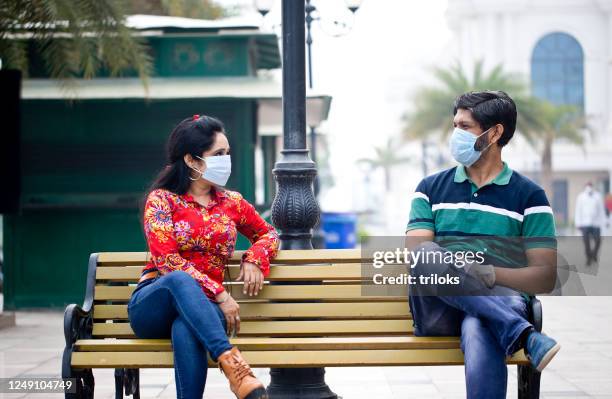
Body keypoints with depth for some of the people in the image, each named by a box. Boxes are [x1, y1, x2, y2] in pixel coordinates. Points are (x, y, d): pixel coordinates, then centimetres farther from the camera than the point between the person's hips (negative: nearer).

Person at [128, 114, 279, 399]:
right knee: (180, 279, -40)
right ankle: (231, 363, -55)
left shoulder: (231, 202, 15)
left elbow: (267, 234, 31)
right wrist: (220, 294, -16)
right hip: (153, 303, -2)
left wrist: (254, 259, 6)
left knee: (185, 329, -38)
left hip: (203, 307, 2)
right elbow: (168, 261, -8)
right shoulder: (161, 200, 2)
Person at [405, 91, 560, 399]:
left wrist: (488, 274, -18)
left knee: (478, 329, -42)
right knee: (427, 255, -33)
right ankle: (525, 337, -41)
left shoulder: (528, 196, 10)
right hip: (438, 312, 3)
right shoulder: (432, 188, 18)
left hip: (502, 300, -3)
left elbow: (545, 278, 1)